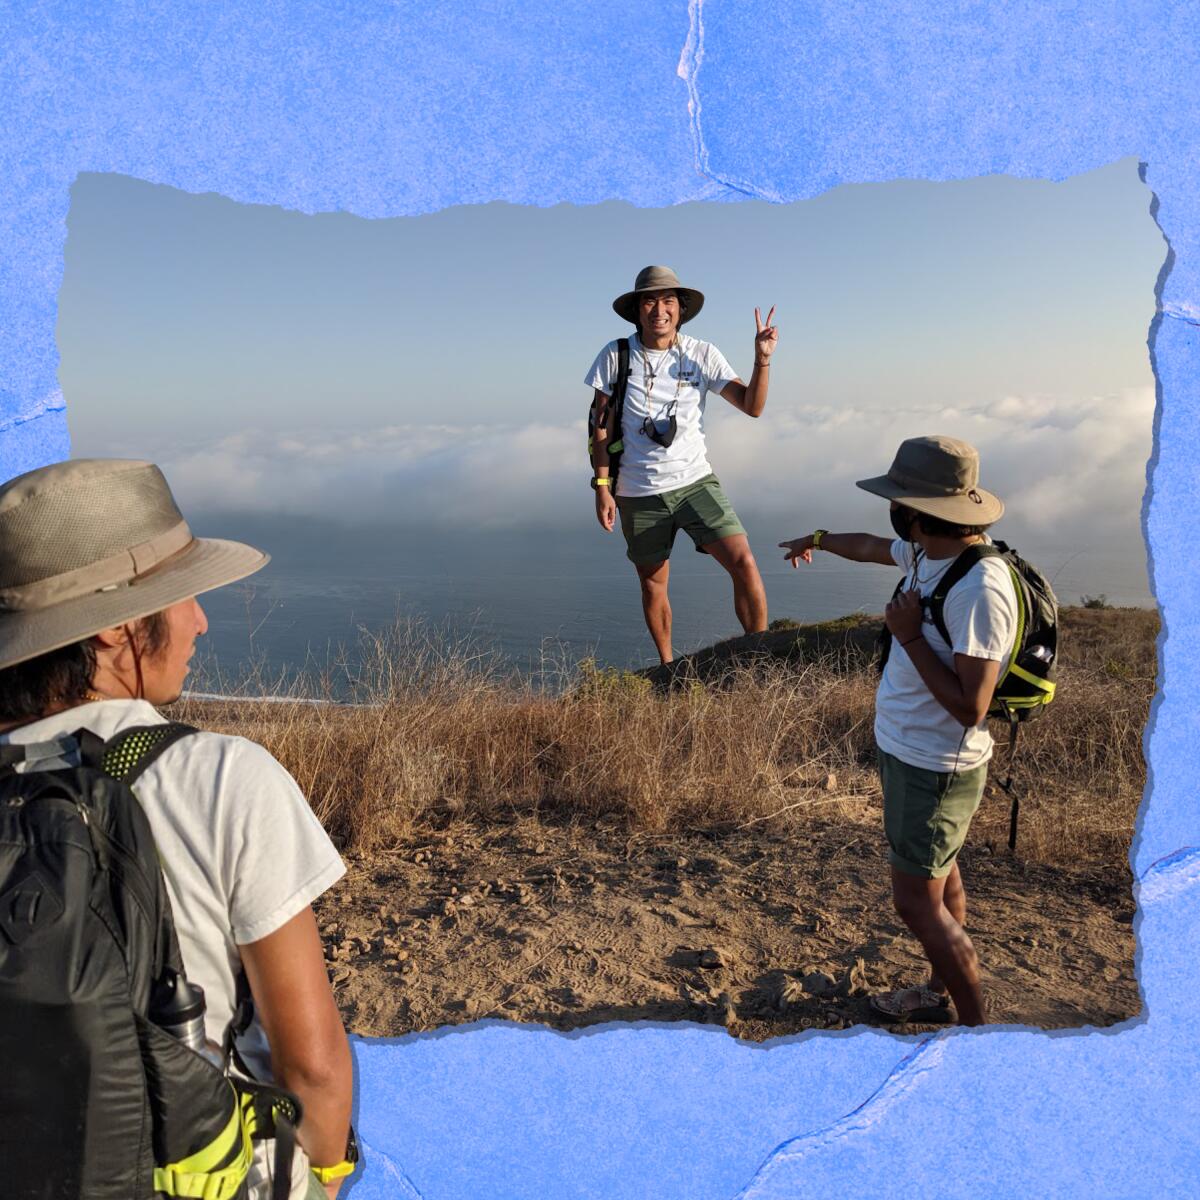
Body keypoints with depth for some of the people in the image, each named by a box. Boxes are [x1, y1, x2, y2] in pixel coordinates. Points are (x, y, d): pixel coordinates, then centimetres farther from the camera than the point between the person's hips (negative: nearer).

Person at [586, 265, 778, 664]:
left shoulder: (702, 354, -1)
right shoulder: (614, 357, -4)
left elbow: (752, 406, -5)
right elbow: (601, 427, 0)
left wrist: (762, 360, -21)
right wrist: (602, 487, -5)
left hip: (695, 482, 0)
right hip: (638, 494, 0)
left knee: (744, 564, -13)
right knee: (653, 585, 10)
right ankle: (667, 667, 30)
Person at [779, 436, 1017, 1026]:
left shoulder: (978, 590, -29)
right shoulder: (927, 554, -1)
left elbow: (969, 707, -30)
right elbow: (874, 547, 23)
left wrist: (910, 636, -24)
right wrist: (819, 539, 41)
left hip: (935, 770, -9)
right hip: (907, 753, 9)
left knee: (918, 901, 1)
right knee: (938, 878, 23)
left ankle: (976, 1023, 18)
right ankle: (940, 991, 41)